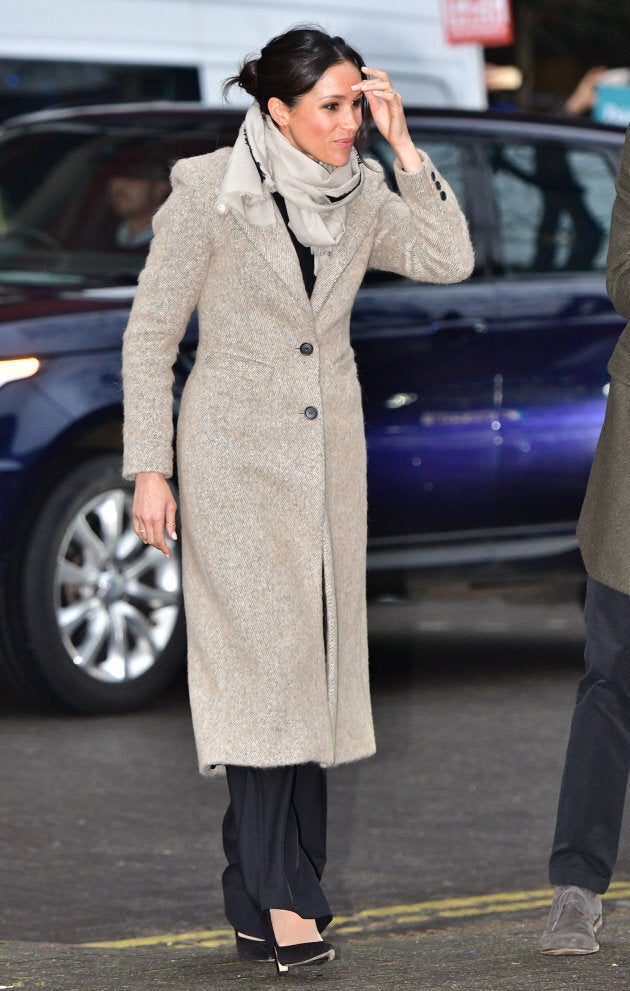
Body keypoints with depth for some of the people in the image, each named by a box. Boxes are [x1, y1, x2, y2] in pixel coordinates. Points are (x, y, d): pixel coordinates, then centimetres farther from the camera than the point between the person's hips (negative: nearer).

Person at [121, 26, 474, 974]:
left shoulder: (360, 193, 6)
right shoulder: (207, 190, -8)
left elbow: (450, 259, -6)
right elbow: (150, 335, -6)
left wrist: (403, 145, -10)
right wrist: (150, 469, -10)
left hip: (329, 451, 5)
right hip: (237, 451, -5)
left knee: (313, 656, 5)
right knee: (263, 655, -12)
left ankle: (273, 888, 11)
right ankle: (277, 897, -13)